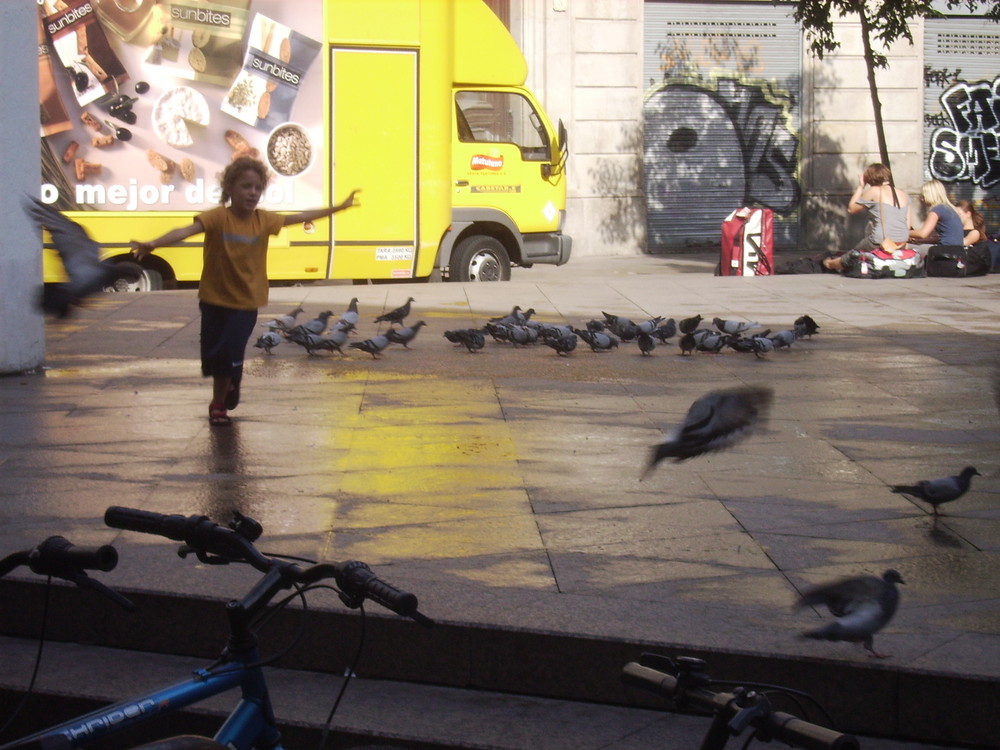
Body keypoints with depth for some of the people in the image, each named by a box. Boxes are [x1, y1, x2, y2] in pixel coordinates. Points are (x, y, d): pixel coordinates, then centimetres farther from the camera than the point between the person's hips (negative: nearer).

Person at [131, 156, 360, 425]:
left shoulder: (264, 220, -6)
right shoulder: (218, 217, -18)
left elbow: (301, 217, 8)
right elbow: (186, 230, -33)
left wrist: (339, 207, 16)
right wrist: (153, 245, -50)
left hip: (247, 303, 1)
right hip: (215, 300, -1)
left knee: (229, 353, -6)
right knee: (212, 354, 9)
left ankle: (219, 404, 17)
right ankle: (228, 385, 41)